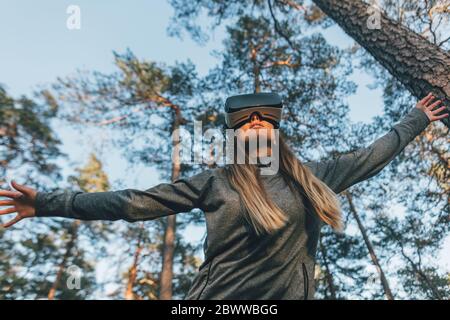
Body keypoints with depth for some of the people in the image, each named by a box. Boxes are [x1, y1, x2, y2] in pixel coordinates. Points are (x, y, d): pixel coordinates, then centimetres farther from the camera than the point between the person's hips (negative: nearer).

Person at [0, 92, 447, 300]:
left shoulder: (310, 178, 9)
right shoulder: (216, 183, 2)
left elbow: (367, 159, 21)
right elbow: (137, 203, 0)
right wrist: (51, 203, -2)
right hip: (219, 296, -1)